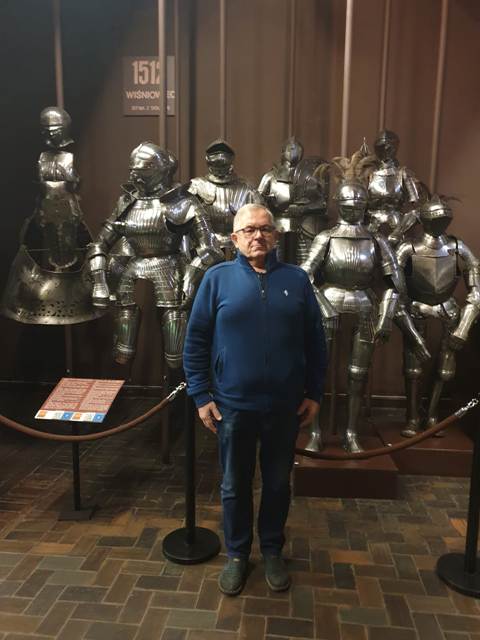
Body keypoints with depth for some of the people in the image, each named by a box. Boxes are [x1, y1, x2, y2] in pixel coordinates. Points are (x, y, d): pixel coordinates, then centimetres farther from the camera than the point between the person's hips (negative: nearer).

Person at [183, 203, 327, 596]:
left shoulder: (297, 279, 1)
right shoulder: (217, 278, -4)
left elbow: (315, 342, 5)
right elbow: (195, 342, -3)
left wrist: (314, 393, 3)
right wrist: (201, 396, -6)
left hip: (285, 405, 2)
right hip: (233, 405, -1)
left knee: (278, 483, 17)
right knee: (235, 485, 14)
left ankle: (272, 551, 39)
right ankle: (237, 554, 36)